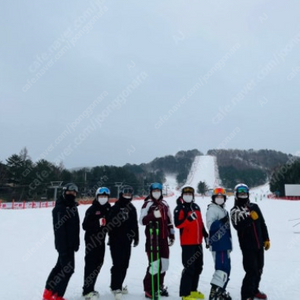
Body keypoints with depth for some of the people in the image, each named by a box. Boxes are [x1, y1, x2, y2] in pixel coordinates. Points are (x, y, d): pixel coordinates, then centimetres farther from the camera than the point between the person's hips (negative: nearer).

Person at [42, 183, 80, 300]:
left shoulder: (73, 207, 12)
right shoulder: (59, 208, -16)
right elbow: (59, 229, -22)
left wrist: (76, 243, 16)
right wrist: (63, 247, -25)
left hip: (70, 243, 9)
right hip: (64, 244, -9)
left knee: (61, 266, 17)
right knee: (68, 269, -5)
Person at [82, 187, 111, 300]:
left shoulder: (108, 209, 7)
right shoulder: (92, 209, -11)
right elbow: (85, 225, -16)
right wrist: (98, 223, -27)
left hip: (101, 240, 7)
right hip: (91, 240, -6)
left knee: (98, 264, 13)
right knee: (91, 264, -4)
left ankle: (90, 288, 27)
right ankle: (87, 291, 6)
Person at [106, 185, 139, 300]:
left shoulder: (132, 209, 11)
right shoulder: (115, 208, -7)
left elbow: (135, 224, 16)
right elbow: (109, 224, -13)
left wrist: (136, 237, 16)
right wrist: (112, 237, -22)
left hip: (127, 241, 6)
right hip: (116, 241, -6)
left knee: (124, 264, 11)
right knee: (118, 264, -10)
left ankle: (118, 285, 26)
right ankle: (116, 287, -2)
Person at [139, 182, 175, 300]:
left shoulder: (164, 204, 13)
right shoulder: (147, 204, -7)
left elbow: (169, 220, 20)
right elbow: (142, 221, -15)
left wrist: (171, 235, 19)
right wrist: (153, 215, -30)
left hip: (163, 238, 7)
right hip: (152, 239, -6)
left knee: (164, 263, 13)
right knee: (154, 264, -8)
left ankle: (159, 286, 32)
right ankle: (149, 289, 9)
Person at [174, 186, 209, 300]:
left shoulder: (196, 207, 13)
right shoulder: (179, 208, -9)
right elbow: (177, 224, -20)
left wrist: (206, 235, 18)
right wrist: (188, 218, -32)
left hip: (198, 242, 8)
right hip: (187, 243, -8)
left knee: (198, 267, 16)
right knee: (189, 268, -8)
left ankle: (193, 290, 30)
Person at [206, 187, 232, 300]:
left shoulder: (223, 210, 20)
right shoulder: (212, 209, -9)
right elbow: (211, 226, -21)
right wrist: (222, 221, -34)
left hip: (224, 244, 10)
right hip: (218, 244, -10)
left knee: (226, 268, 14)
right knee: (222, 268, -14)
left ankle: (220, 291, 24)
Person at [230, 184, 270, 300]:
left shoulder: (254, 207, 8)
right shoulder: (235, 210, -5)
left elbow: (262, 224, 12)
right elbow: (238, 226, -21)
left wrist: (266, 239, 9)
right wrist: (250, 217, -23)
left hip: (259, 244, 6)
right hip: (247, 245, -5)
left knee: (259, 269, 16)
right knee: (252, 271, -9)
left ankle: (254, 290, 34)